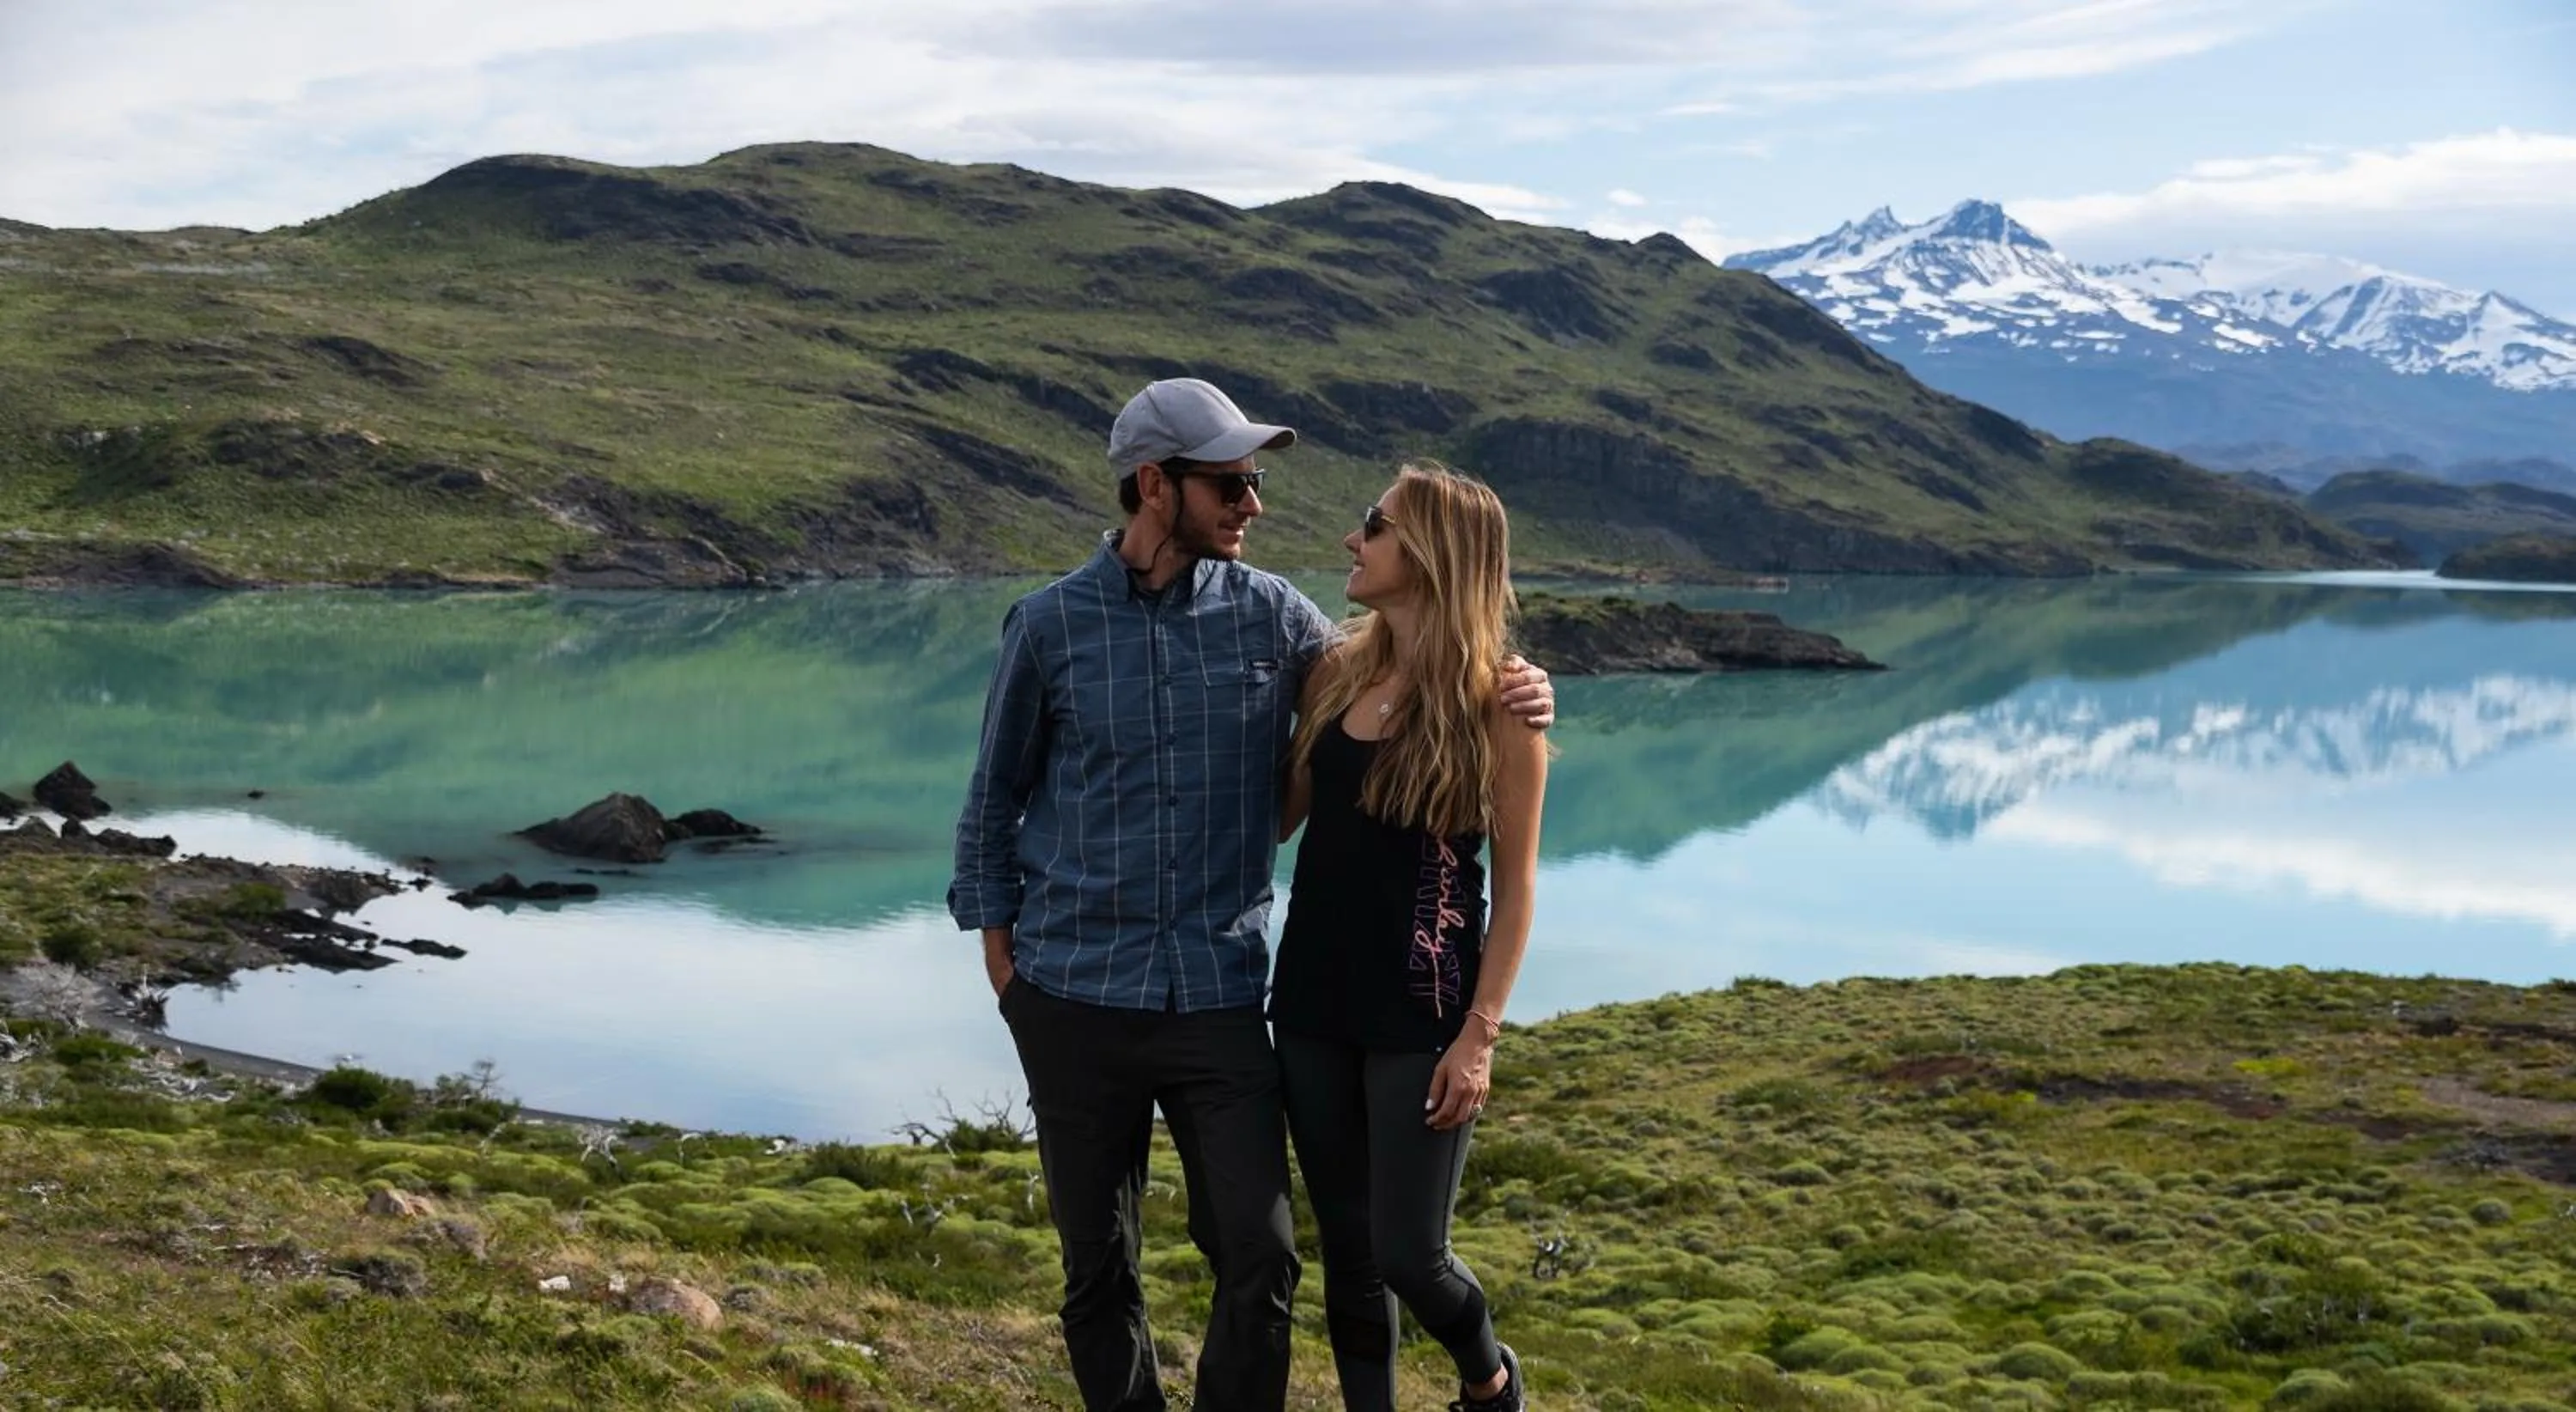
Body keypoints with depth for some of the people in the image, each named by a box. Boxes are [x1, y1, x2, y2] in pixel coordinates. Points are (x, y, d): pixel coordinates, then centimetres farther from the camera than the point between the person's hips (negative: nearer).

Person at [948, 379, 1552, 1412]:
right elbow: (995, 800, 7)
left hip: (1219, 996, 1)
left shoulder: (1269, 613, 0)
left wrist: (1505, 693, -9)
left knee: (1259, 1260, -3)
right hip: (1074, 997, 0)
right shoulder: (1050, 624, -2)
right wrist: (997, 946, 3)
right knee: (1098, 1267, 10)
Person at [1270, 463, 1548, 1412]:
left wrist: (1480, 1033, -13)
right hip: (1314, 1001, 5)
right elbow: (1277, 820, 12)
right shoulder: (1336, 675, 4)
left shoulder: (1496, 699, -10)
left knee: (1410, 1257, -2)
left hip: (1421, 1014, -5)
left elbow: (1515, 883, -9)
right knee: (1346, 1252, 11)